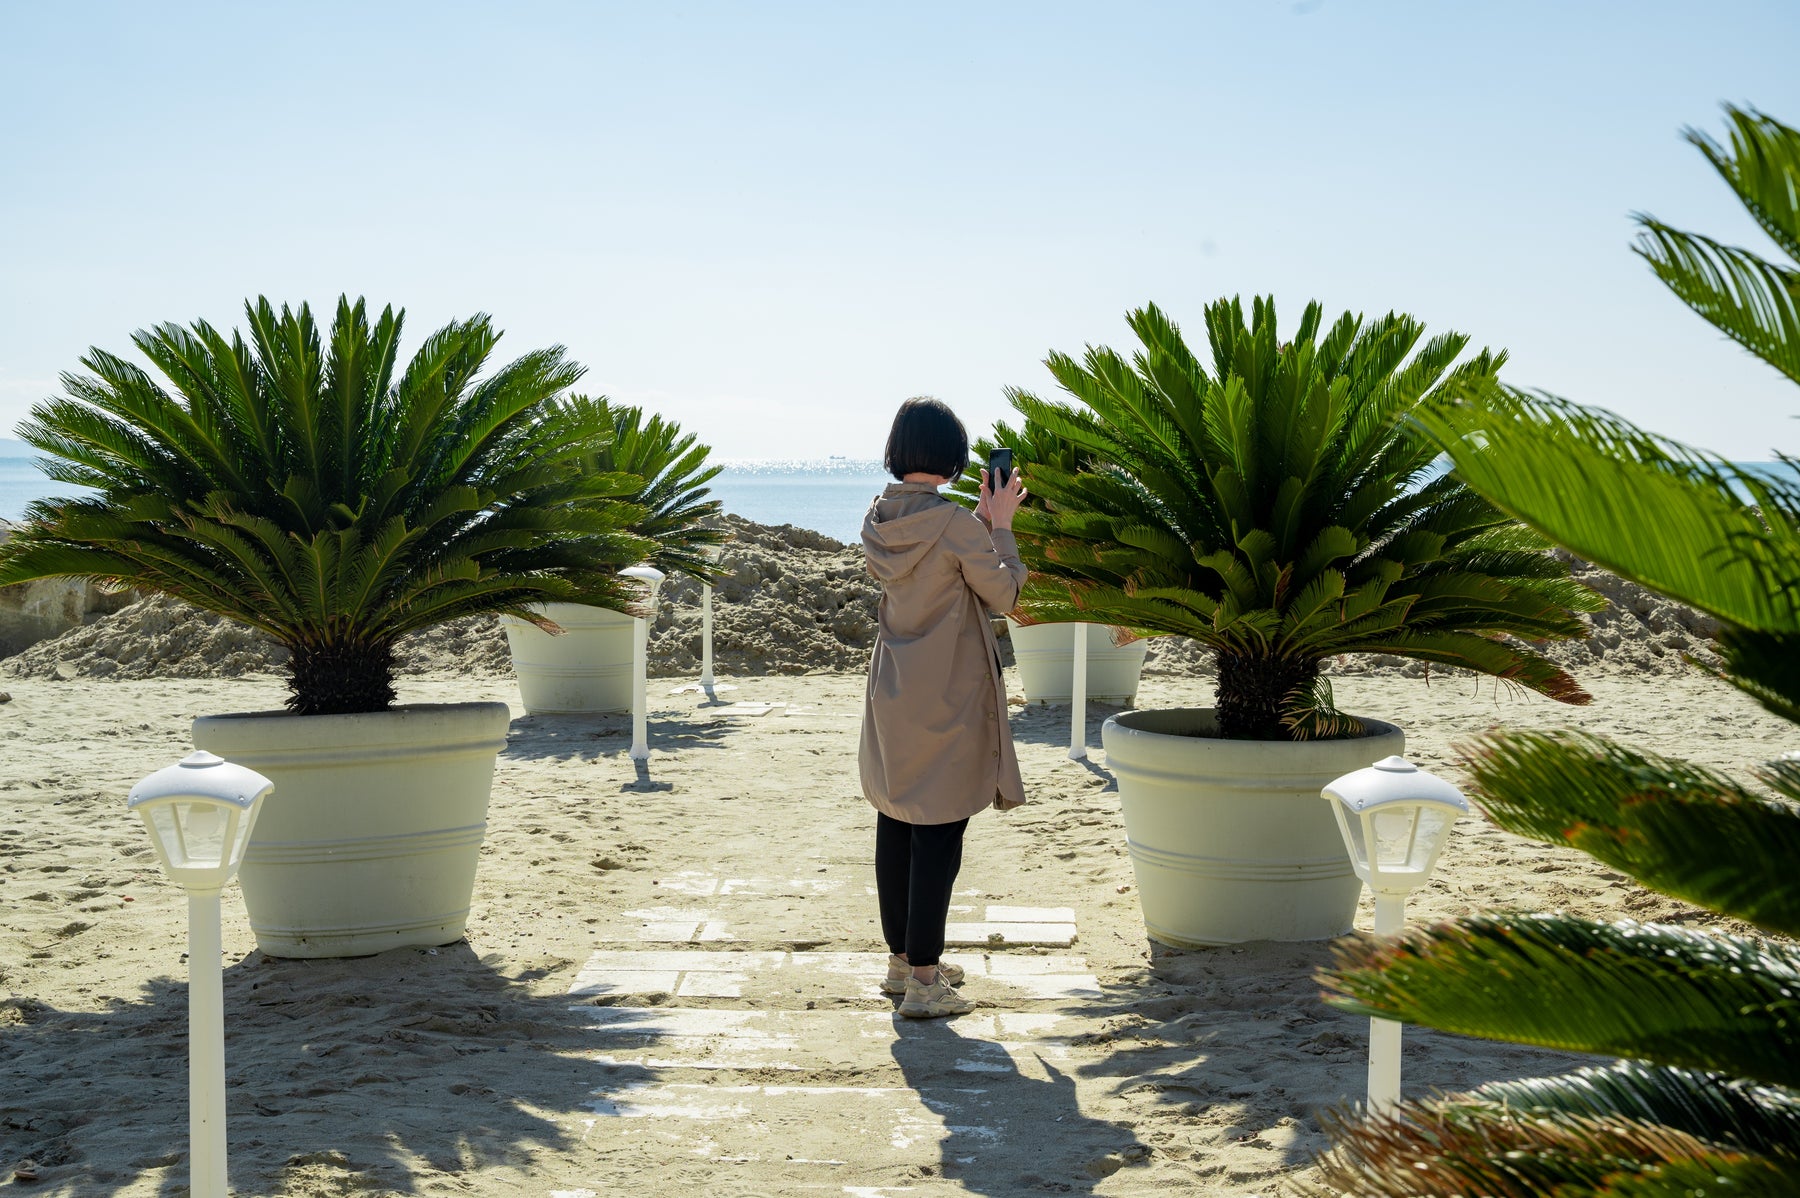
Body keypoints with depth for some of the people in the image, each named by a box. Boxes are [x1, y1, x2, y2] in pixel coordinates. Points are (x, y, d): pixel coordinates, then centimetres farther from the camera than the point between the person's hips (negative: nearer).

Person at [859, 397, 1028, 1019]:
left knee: (895, 825, 14)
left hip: (892, 697, 8)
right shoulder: (955, 524, -19)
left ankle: (902, 958, 26)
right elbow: (1002, 595, -7)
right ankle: (924, 980, 3)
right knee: (939, 833, -1)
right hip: (948, 699, -7)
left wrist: (982, 517, 16)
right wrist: (1000, 524, 2)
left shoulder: (879, 519, 2)